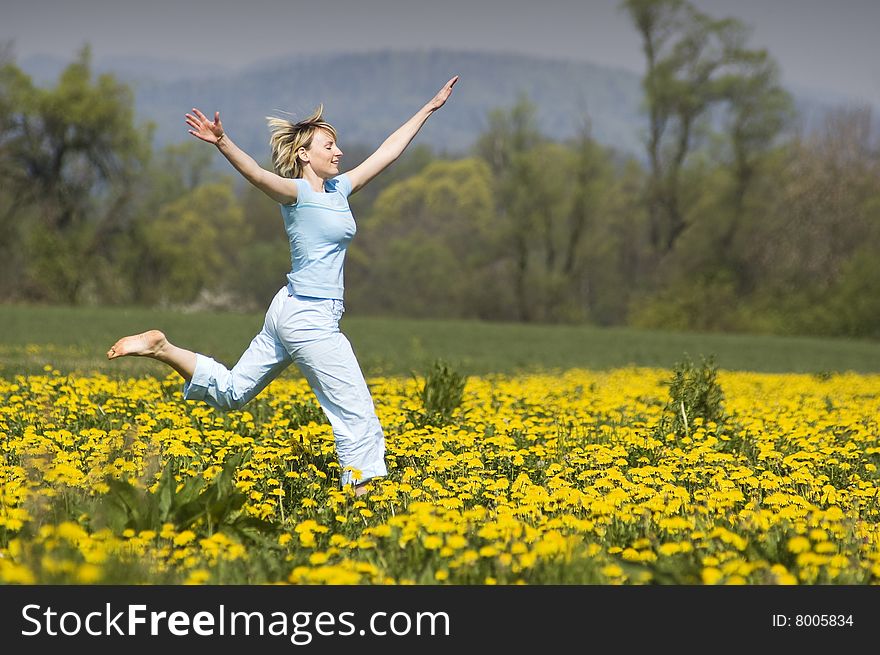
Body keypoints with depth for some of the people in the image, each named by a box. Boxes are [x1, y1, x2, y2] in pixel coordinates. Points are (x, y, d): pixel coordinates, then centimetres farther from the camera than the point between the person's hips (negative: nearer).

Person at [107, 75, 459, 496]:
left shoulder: (338, 189, 13)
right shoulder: (296, 192, -10)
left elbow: (386, 153, 19)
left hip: (290, 311, 9)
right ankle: (363, 493, 2)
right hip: (312, 320, -9)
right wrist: (222, 143, -48)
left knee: (229, 392, 17)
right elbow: (256, 174, -29)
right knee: (358, 413, -3)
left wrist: (429, 109, 23)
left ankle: (162, 349, 14)